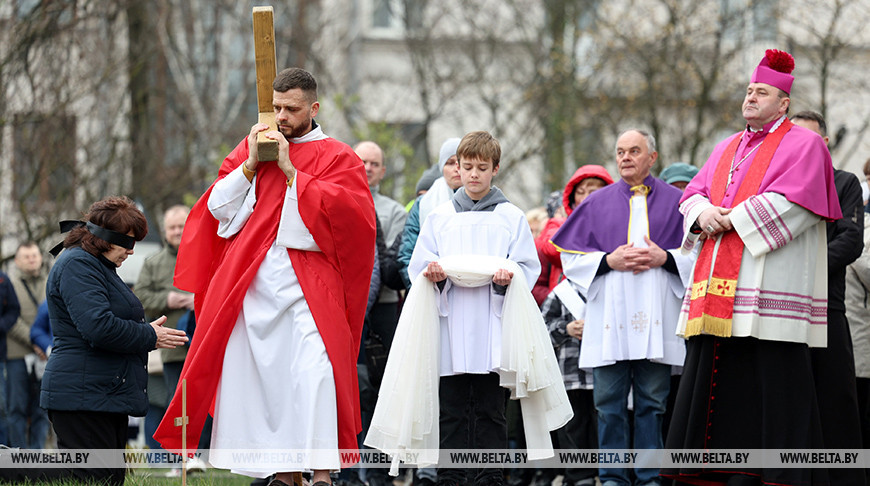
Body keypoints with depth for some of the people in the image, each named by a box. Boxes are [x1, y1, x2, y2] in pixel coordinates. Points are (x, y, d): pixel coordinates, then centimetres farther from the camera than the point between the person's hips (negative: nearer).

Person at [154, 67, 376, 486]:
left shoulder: (337, 157, 6)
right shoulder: (251, 147, 18)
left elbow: (352, 211, -11)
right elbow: (216, 206, 11)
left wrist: (291, 171, -11)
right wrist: (251, 164, -2)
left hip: (306, 282, -4)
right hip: (249, 279, 4)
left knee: (313, 370, -19)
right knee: (253, 371, 0)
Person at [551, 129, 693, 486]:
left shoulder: (675, 201, 9)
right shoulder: (598, 202, 12)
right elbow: (571, 255, 9)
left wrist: (664, 258, -10)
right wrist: (609, 261, -6)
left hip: (655, 319, -1)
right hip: (610, 318, 1)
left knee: (652, 402, -1)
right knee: (609, 402, -1)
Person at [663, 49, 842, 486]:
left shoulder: (803, 145, 1)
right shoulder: (728, 148, 24)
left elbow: (792, 201, -12)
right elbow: (693, 192, 19)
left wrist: (734, 218, -13)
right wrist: (703, 212, -5)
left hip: (770, 285, -7)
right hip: (719, 290, 7)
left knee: (774, 380, -10)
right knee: (714, 380, 4)